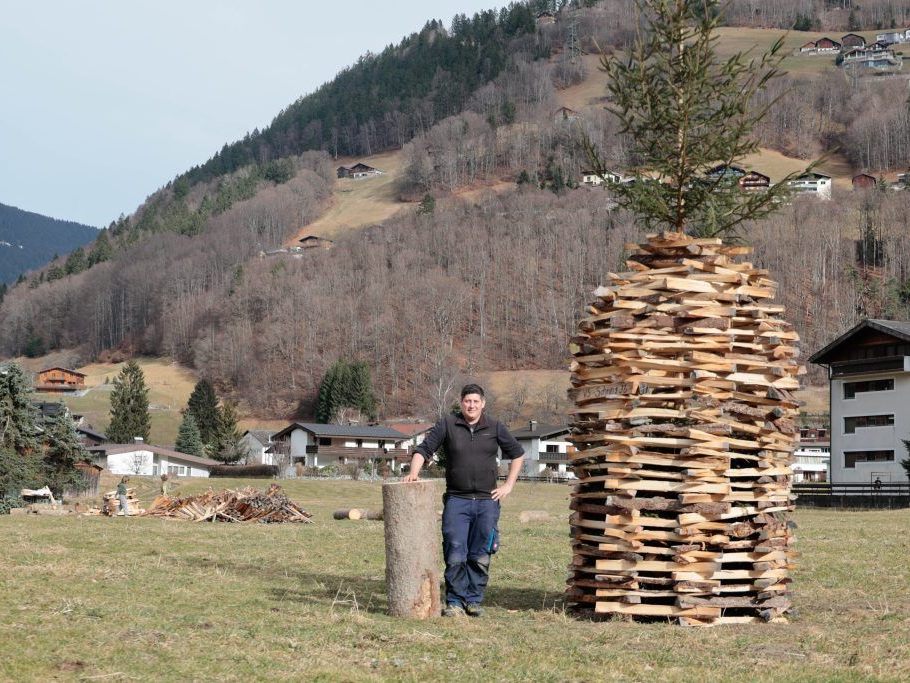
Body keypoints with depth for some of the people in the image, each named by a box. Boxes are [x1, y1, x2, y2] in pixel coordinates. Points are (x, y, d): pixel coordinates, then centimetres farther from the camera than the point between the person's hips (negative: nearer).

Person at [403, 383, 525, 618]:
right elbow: (423, 449, 1)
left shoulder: (495, 428, 5)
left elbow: (517, 454, 16)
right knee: (455, 555, -6)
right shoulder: (447, 425, 2)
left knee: (480, 557, 4)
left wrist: (508, 485, 9)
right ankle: (455, 602, 2)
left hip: (486, 501, 1)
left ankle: (474, 600, 14)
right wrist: (413, 473, -16)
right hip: (456, 500, -1)